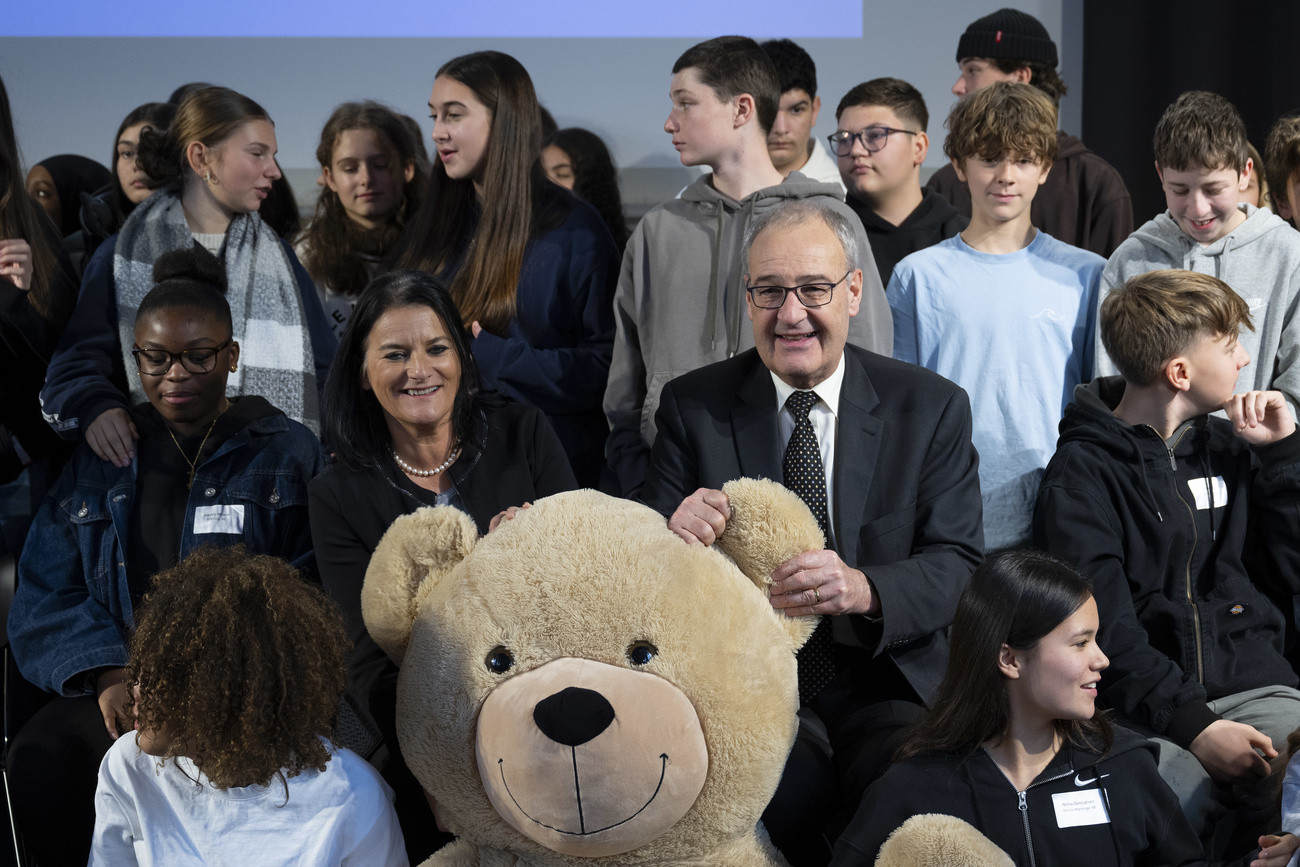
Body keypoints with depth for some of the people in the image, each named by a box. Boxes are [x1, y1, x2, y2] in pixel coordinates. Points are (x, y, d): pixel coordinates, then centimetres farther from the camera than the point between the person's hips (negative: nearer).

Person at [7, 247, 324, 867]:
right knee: (38, 764, -26)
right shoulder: (99, 457, 15)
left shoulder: (288, 454, 6)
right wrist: (108, 675, -9)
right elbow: (46, 595, 9)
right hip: (120, 681, 3)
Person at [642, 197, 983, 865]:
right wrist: (674, 535, -22)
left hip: (887, 686, 0)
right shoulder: (692, 407, 6)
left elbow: (959, 563, -2)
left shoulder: (932, 408, 6)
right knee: (791, 790, -32)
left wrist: (865, 589, -25)